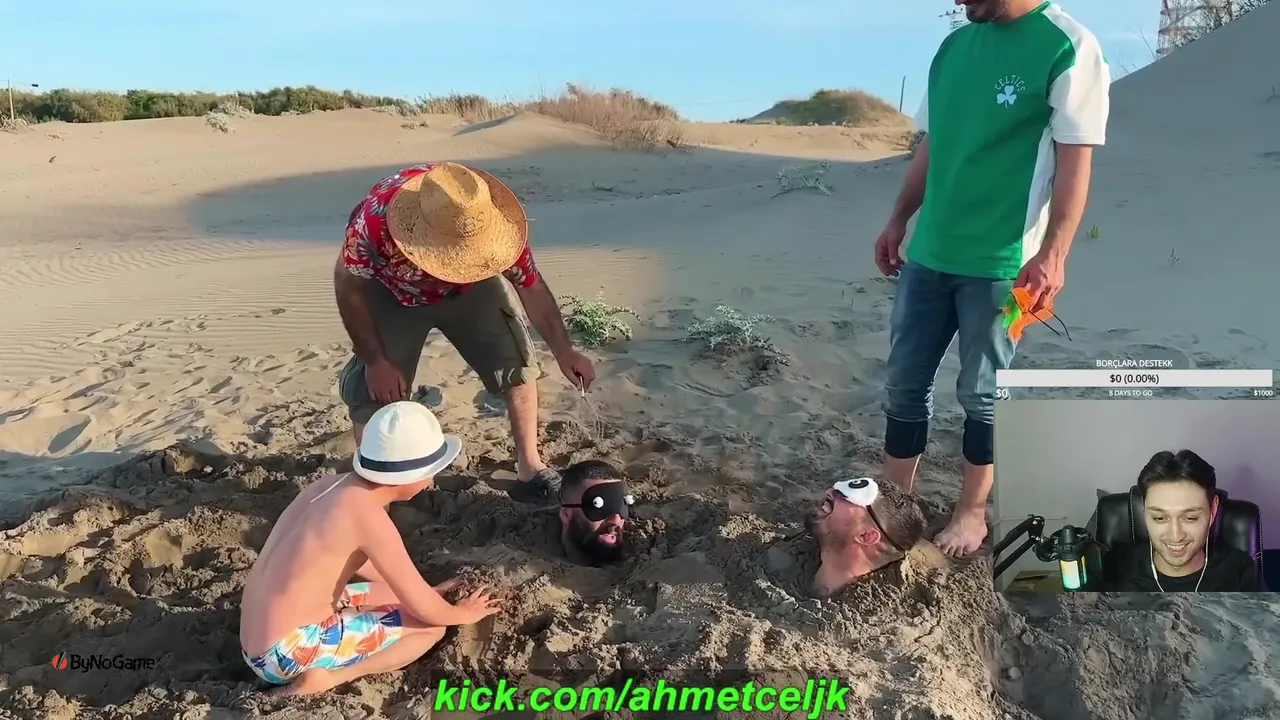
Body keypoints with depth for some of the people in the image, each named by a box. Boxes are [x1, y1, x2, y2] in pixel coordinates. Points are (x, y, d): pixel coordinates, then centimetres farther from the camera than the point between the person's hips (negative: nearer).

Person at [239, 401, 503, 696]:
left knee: (394, 593, 22)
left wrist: (425, 591, 25)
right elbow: (424, 609, -14)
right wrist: (463, 613, 7)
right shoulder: (367, 515, -22)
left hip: (261, 643, 9)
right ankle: (325, 677, -8)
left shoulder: (332, 485, 3)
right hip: (285, 654, -9)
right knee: (432, 626, -4)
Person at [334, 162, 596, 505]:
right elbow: (349, 287, -22)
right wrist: (375, 361, -18)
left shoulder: (490, 222, -36)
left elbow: (531, 286, -20)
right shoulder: (375, 218, -41)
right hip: (390, 293, -1)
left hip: (469, 288, 2)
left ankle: (530, 468, 9)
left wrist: (564, 351, -25)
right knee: (375, 390, -7)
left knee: (516, 362, -7)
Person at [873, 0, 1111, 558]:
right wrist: (898, 221, 18)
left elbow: (1075, 162, -12)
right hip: (928, 254, 6)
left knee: (981, 393, 7)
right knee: (904, 383, 9)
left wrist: (1053, 253, -20)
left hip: (1002, 262, -6)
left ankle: (972, 511, 25)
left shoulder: (1068, 48, -8)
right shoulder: (953, 46, 11)